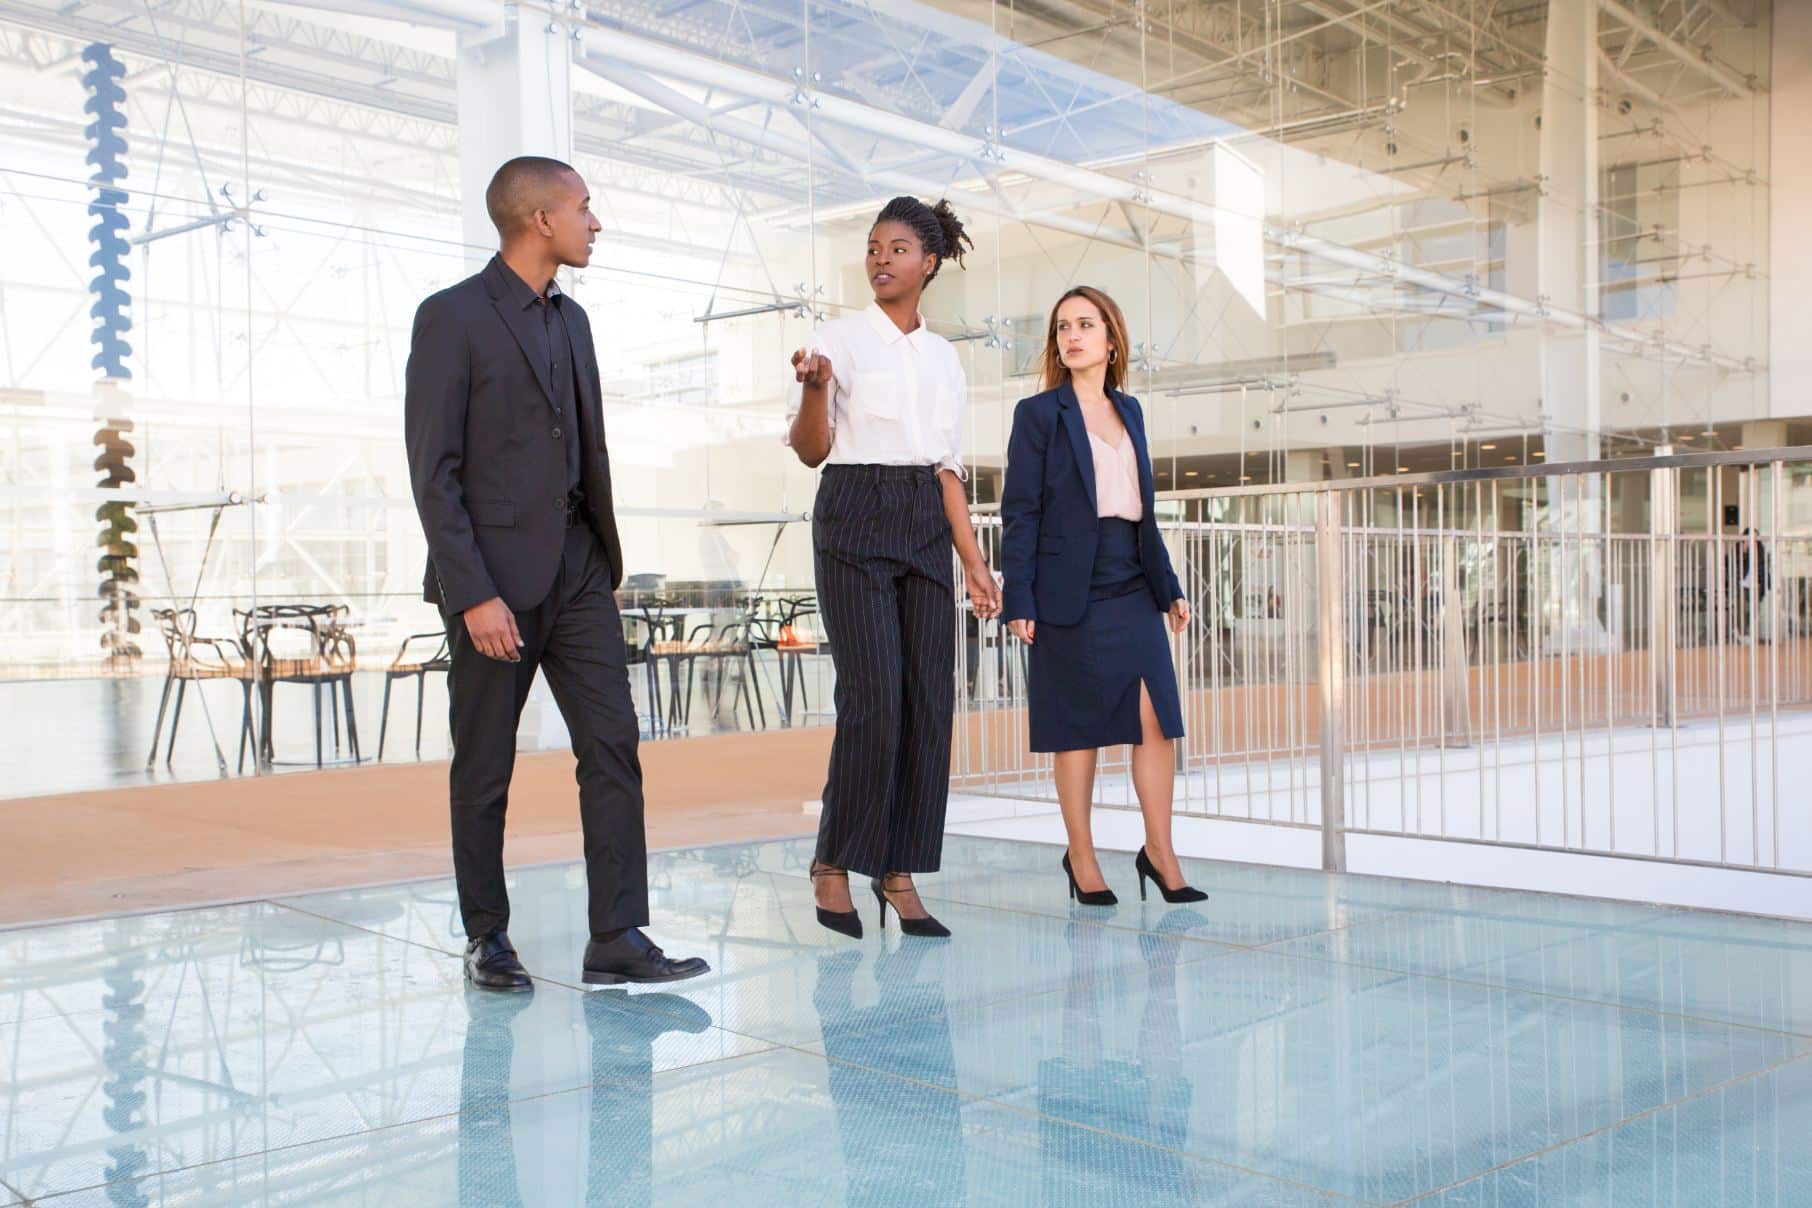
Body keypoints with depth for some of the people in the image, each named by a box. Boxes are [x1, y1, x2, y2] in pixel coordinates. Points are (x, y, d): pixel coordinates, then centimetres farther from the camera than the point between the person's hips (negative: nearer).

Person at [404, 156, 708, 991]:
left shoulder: (571, 320, 15)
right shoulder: (451, 317, -7)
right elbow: (433, 472, -12)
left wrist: (606, 562, 14)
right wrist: (475, 594, -18)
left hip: (577, 569, 6)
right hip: (495, 578, -6)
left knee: (613, 746, -2)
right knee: (485, 767, 5)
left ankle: (618, 940, 1)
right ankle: (487, 937, 20)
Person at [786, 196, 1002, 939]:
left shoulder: (943, 357, 16)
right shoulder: (840, 340, 3)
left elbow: (947, 468, 15)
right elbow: (811, 450, -5)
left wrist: (975, 564, 10)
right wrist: (814, 386, -25)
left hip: (926, 526, 5)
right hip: (855, 515, -5)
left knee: (930, 700, -1)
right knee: (873, 697, -13)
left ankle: (898, 873, 7)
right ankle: (833, 864, 3)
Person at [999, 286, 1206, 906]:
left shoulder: (1129, 410, 15)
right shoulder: (1038, 413, 0)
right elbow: (1019, 512, -5)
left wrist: (1169, 587, 16)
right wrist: (1019, 601, -12)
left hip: (1133, 588, 5)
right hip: (1071, 592, -5)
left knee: (1155, 716, -2)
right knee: (1077, 726, 1)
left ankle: (1160, 852, 8)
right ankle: (1081, 859, 11)